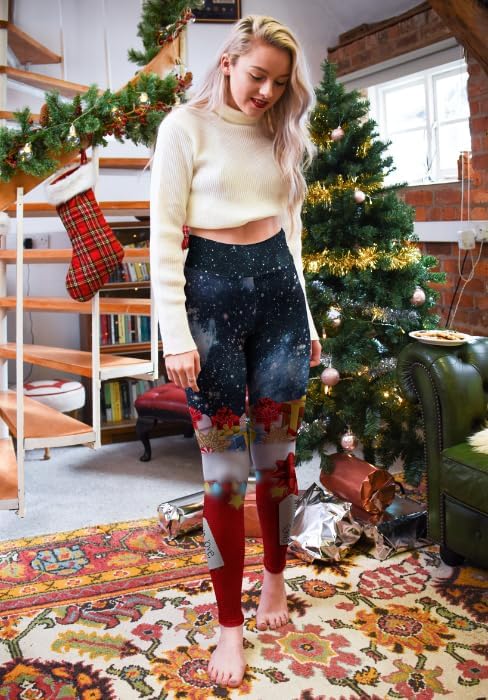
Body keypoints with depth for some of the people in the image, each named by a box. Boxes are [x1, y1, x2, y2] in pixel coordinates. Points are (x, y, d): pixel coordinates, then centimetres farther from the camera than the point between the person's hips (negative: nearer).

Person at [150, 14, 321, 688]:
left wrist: (307, 316, 16)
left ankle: (275, 574, 34)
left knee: (277, 450, 8)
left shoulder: (280, 132, 12)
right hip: (212, 287, -4)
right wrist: (176, 332, -15)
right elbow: (164, 234, -7)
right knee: (224, 465, -1)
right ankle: (230, 621, 14)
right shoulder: (187, 126, -2)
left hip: (279, 286, 4)